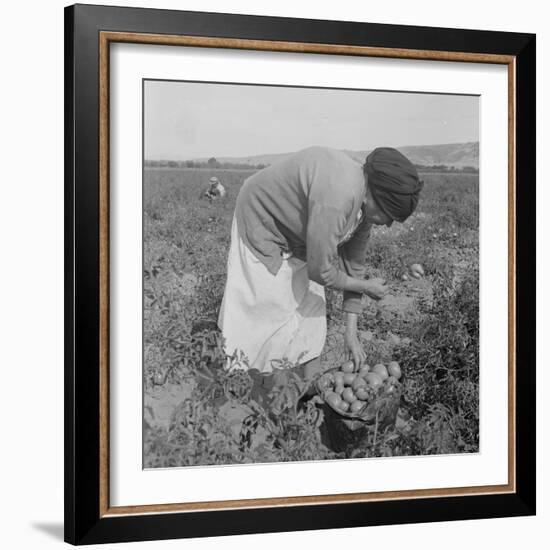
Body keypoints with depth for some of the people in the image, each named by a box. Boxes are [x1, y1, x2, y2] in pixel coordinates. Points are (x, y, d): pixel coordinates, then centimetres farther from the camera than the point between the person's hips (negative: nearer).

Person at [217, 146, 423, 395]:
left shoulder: (364, 201, -11)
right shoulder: (336, 197, -39)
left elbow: (353, 264, -1)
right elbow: (321, 271, -32)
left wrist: (351, 333, 0)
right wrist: (366, 287, -15)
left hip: (298, 239, 9)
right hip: (261, 225, -9)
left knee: (311, 314, 8)